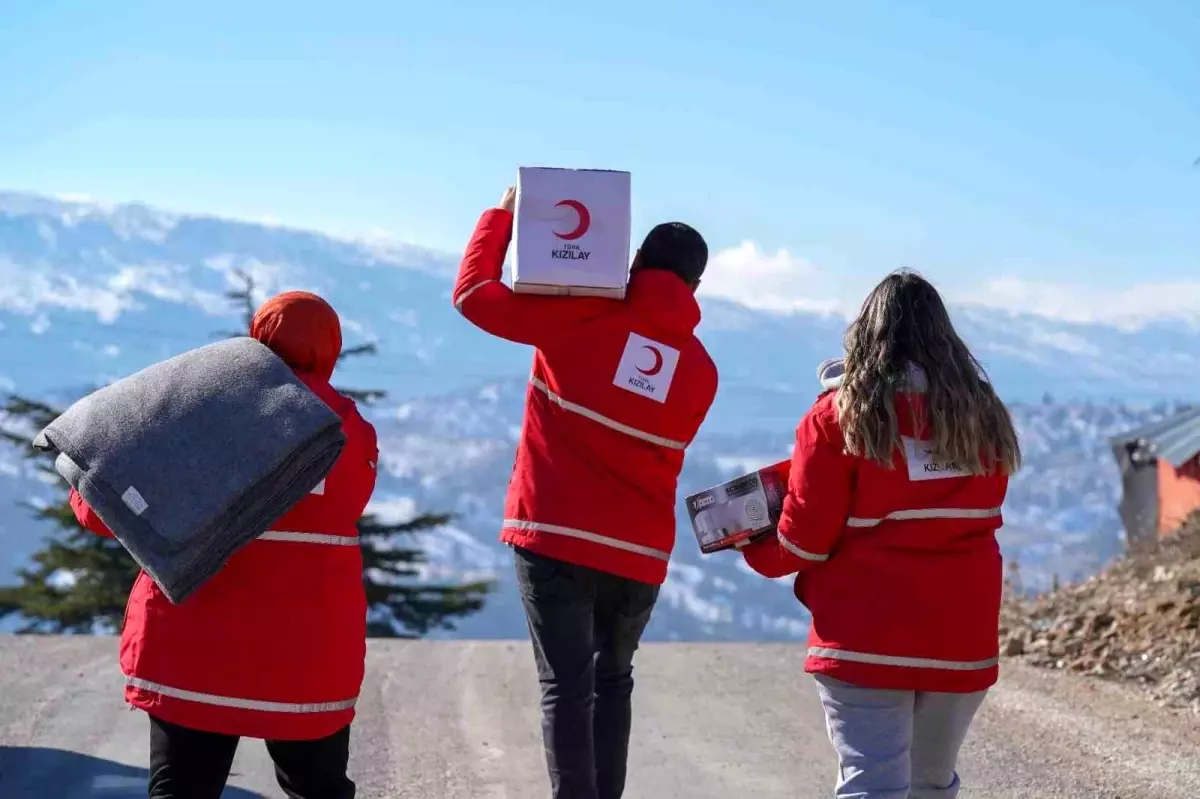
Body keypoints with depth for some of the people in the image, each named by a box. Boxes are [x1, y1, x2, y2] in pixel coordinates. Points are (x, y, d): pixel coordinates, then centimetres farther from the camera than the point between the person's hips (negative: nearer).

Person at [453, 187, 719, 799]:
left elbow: (473, 293, 2)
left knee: (565, 685, 0)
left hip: (555, 536, -3)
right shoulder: (700, 368, 6)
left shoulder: (581, 315, -4)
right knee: (613, 680, 20)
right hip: (640, 552, 3)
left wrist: (502, 214, 13)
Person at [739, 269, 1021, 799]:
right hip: (963, 639, 4)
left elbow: (803, 541, -6)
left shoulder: (839, 415, -6)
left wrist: (757, 552, 13)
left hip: (867, 640, -4)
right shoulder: (981, 415, 6)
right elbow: (975, 516, 8)